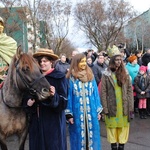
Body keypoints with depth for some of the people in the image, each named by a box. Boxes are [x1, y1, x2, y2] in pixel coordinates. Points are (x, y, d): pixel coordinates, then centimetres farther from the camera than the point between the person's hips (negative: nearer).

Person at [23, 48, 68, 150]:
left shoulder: (59, 77, -8)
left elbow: (64, 102, -11)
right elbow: (27, 96, 11)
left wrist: (54, 96, -30)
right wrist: (28, 102, -10)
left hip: (54, 120, -4)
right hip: (36, 120, 5)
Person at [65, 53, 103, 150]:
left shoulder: (90, 76, 6)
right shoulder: (71, 78, -4)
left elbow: (95, 93, 8)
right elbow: (68, 96, -3)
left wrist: (98, 111, 6)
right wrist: (69, 114, -7)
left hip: (91, 112, 3)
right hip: (77, 113, -3)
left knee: (92, 136, 11)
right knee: (79, 137, 8)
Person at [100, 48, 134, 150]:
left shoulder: (125, 74, 5)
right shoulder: (106, 75, -3)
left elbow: (130, 90, 4)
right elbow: (103, 92, -5)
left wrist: (130, 106, -2)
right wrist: (105, 108, -10)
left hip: (124, 106, 2)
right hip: (111, 106, -2)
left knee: (123, 126, 6)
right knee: (112, 126, 5)